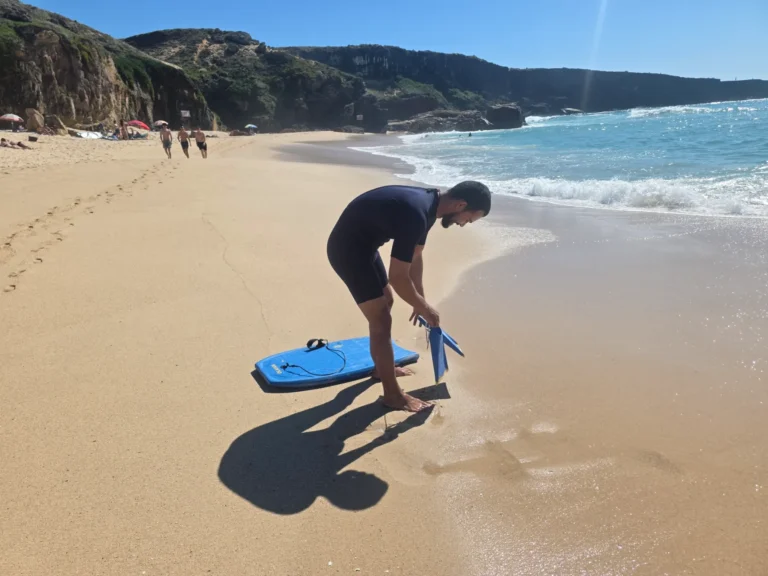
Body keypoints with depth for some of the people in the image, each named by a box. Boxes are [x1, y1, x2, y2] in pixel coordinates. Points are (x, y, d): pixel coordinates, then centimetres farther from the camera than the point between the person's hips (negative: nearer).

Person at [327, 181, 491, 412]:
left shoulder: (428, 204, 0)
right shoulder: (415, 214, -30)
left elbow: (415, 257, 14)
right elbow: (398, 278, -25)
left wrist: (420, 302, 19)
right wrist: (424, 308, -10)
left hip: (363, 244, 10)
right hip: (347, 249, -10)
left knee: (386, 303, 23)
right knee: (382, 319, -6)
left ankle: (382, 367, 42)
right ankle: (393, 394, 9)